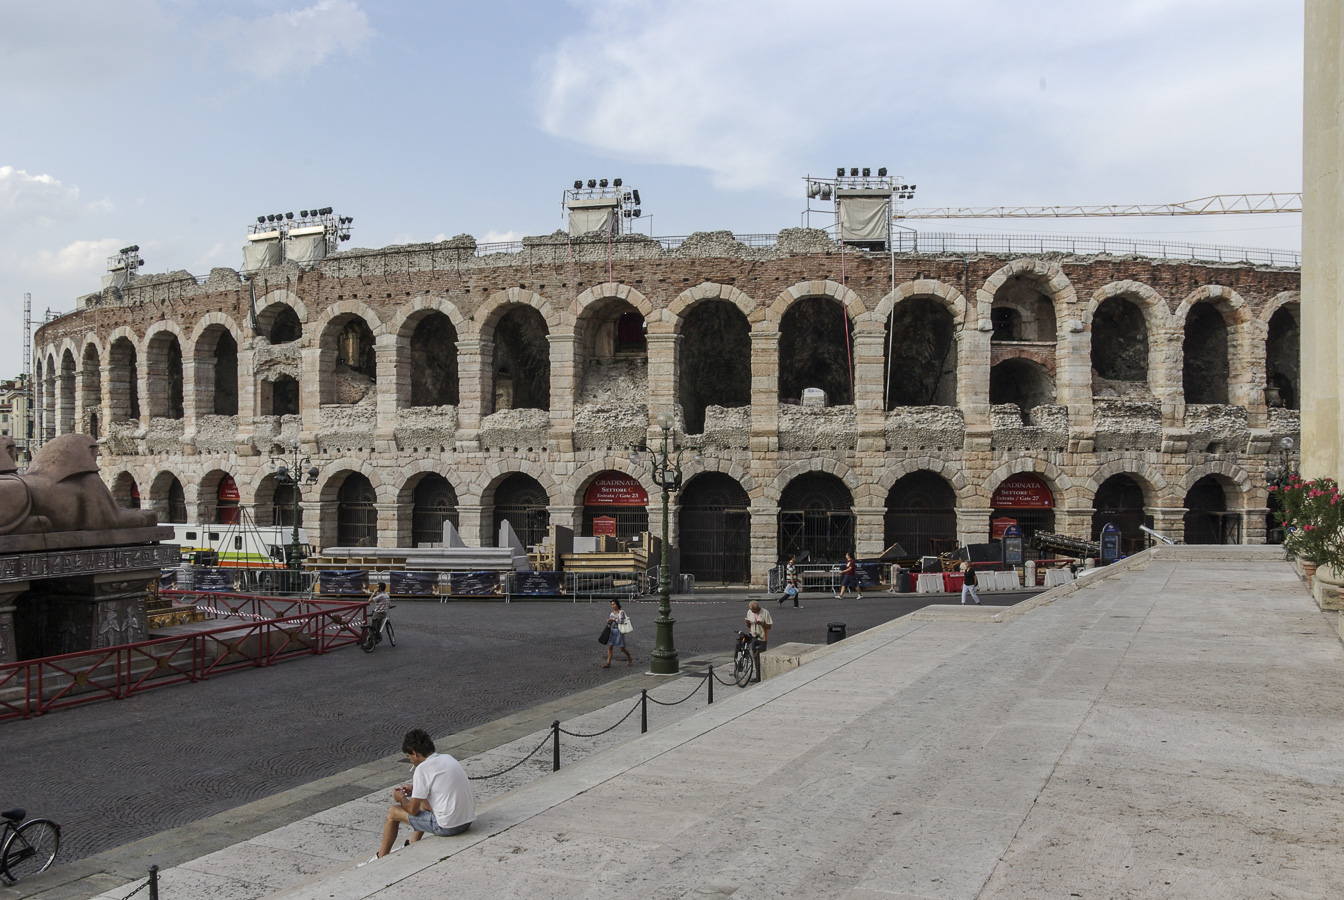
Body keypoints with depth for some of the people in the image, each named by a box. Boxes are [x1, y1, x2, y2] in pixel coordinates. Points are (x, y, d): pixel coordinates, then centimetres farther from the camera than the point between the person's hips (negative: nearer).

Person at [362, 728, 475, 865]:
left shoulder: (423, 769, -14)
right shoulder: (447, 758, 10)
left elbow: (413, 810, -9)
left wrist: (401, 798, 11)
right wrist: (414, 789, 24)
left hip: (448, 826, -8)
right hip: (468, 819, 8)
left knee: (393, 812, 10)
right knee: (423, 801, 34)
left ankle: (381, 858, 26)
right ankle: (412, 845, 46)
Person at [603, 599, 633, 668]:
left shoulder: (621, 612, -8)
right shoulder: (612, 613, 10)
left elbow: (621, 621, -21)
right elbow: (609, 625, 15)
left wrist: (614, 619, -10)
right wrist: (608, 622, -6)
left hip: (619, 631, -6)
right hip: (612, 631, 6)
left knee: (622, 648, 3)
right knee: (609, 647, -4)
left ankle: (630, 659, 27)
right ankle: (608, 663, -4)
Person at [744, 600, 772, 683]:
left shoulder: (765, 613, -12)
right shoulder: (749, 612, 4)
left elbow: (769, 626, -10)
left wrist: (761, 623, -27)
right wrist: (747, 623, -10)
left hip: (762, 638, -5)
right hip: (753, 637, 5)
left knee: (761, 657, -3)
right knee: (755, 657, 10)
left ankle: (762, 677, 4)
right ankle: (758, 676, 20)